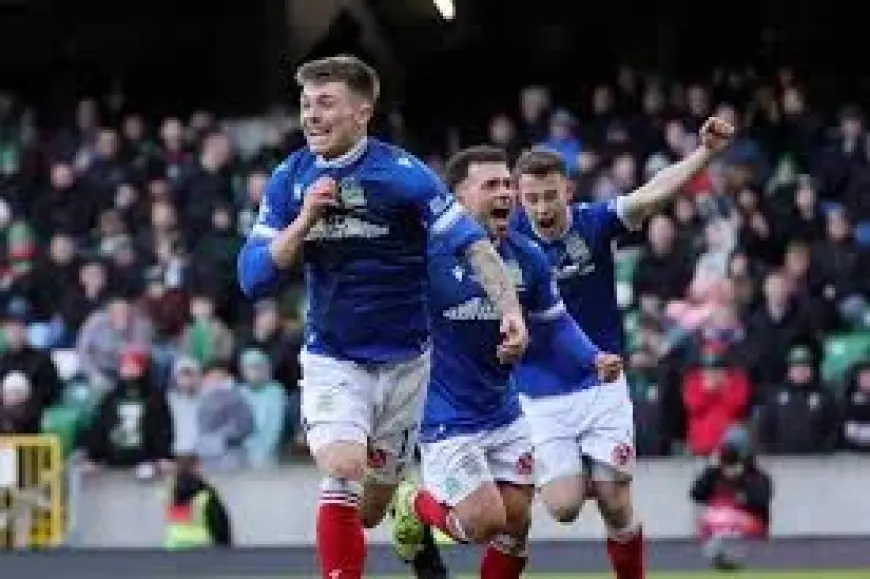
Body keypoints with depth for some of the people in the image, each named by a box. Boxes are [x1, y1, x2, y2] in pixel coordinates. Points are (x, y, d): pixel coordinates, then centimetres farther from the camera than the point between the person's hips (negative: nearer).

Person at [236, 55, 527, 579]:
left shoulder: (402, 174, -13)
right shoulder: (289, 181, -3)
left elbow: (473, 244, -15)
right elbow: (255, 278, -6)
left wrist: (510, 309, -30)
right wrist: (305, 219, -20)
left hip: (404, 359, -1)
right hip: (331, 359, 1)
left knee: (370, 509, 8)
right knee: (342, 473, -25)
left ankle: (414, 514, 44)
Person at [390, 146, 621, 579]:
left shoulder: (527, 258, -1)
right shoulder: (428, 251, -18)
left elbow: (553, 324, 11)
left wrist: (593, 357, -6)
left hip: (504, 412, 6)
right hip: (447, 418, -6)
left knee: (516, 524, 6)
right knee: (486, 522, -12)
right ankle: (415, 505, 19)